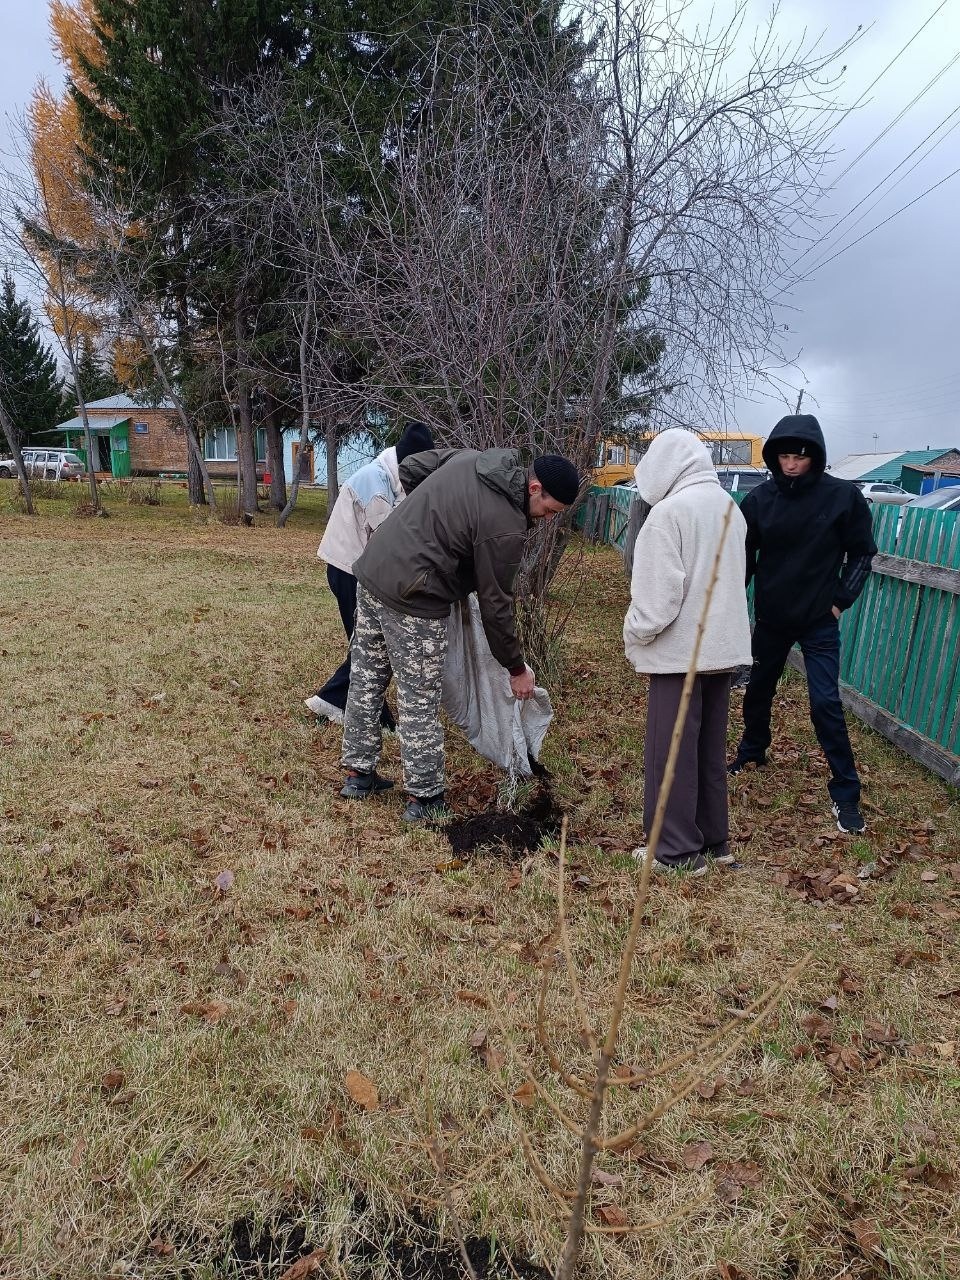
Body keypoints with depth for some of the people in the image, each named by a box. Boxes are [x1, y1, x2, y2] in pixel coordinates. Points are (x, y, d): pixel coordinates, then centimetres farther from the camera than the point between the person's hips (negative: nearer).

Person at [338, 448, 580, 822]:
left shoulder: (472, 456, 6)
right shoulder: (506, 526, -17)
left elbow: (409, 470, 17)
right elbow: (495, 604, -11)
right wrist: (516, 669, 0)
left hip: (373, 566, 9)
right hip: (412, 598, -9)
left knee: (366, 679, 17)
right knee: (419, 702, 3)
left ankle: (358, 774, 31)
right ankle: (424, 799, 14)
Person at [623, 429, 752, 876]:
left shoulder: (670, 511, -17)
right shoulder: (728, 506, 9)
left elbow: (658, 594, -20)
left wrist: (633, 637, -5)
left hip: (681, 650, -8)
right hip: (723, 645, 8)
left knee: (671, 751, 3)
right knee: (710, 749, 17)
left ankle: (678, 851, 12)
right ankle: (712, 839, 27)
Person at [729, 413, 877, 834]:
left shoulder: (844, 496, -11)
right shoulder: (761, 498, -4)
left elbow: (861, 555, -1)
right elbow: (745, 554, 6)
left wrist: (841, 601, -7)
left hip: (819, 621, -3)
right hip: (770, 617, 4)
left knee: (825, 704, -7)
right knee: (758, 690, 18)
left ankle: (846, 794, 5)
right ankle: (752, 752, 44)